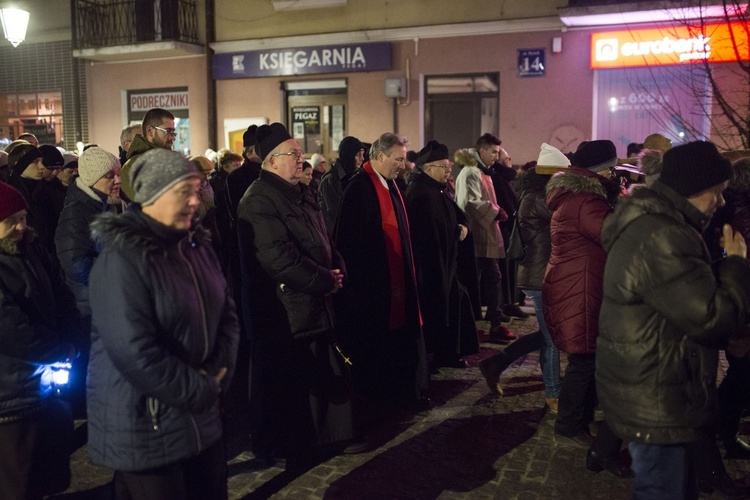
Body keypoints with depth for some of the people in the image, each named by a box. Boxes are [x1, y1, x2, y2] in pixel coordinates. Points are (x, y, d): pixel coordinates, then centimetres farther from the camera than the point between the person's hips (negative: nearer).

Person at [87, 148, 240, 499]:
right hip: (144, 427, -7)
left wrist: (219, 372, -7)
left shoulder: (196, 244, 6)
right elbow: (135, 353, -26)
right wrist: (203, 390, -16)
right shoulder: (121, 258, -19)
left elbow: (227, 312, 9)